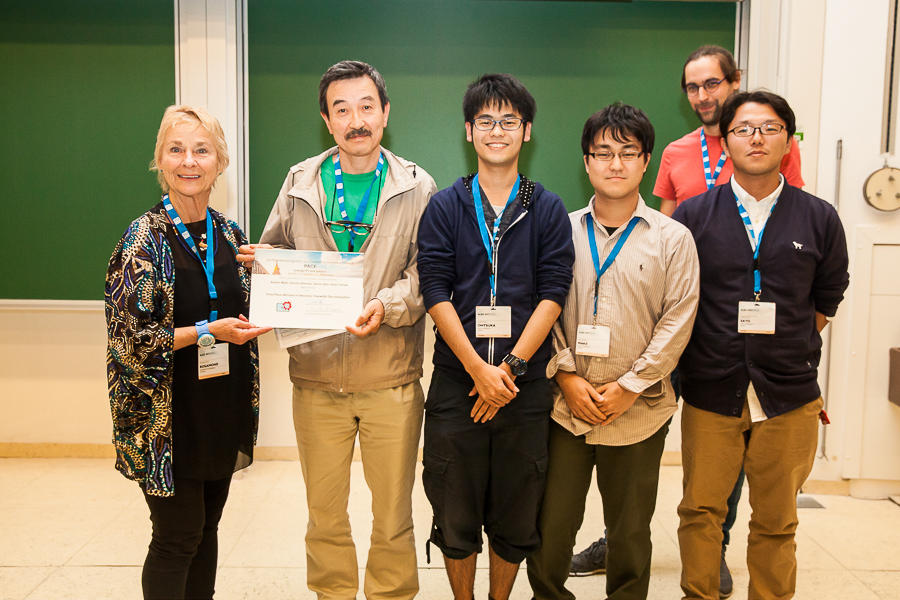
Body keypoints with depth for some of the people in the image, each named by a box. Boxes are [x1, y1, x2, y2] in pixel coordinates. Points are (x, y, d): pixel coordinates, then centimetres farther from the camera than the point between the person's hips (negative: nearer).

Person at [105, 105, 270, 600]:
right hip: (170, 413, -5)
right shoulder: (145, 238, -11)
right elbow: (130, 337, -14)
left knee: (207, 528, 15)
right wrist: (208, 332, -21)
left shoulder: (230, 234, 6)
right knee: (177, 536, 3)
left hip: (223, 407, 5)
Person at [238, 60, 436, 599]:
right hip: (316, 375, 2)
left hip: (391, 379, -2)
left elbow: (427, 275, -4)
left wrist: (387, 304, -22)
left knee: (393, 515, 11)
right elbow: (273, 256, 14)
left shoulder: (418, 187, -1)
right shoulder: (300, 183, 6)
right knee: (325, 513, 15)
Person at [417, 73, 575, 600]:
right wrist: (478, 368, -12)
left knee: (517, 513, 10)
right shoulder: (445, 207, 5)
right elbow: (435, 292, -3)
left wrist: (512, 365, -12)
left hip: (524, 383, 0)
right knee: (456, 512, 9)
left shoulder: (548, 210, 5)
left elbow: (553, 294, -2)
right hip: (457, 380, 0)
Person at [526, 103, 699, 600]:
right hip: (565, 406, 1)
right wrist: (566, 376, -7)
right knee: (550, 525, 6)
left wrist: (628, 387, -9)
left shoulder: (672, 239, 1)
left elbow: (677, 321, -4)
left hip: (638, 411, -1)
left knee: (630, 531, 11)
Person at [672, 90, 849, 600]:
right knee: (701, 511, 9)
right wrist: (706, 352, 4)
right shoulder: (693, 214, 0)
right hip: (710, 394, 0)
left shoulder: (820, 219, 2)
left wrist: (792, 355, 10)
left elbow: (826, 301, 13)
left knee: (777, 521, 12)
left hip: (790, 397, 1)